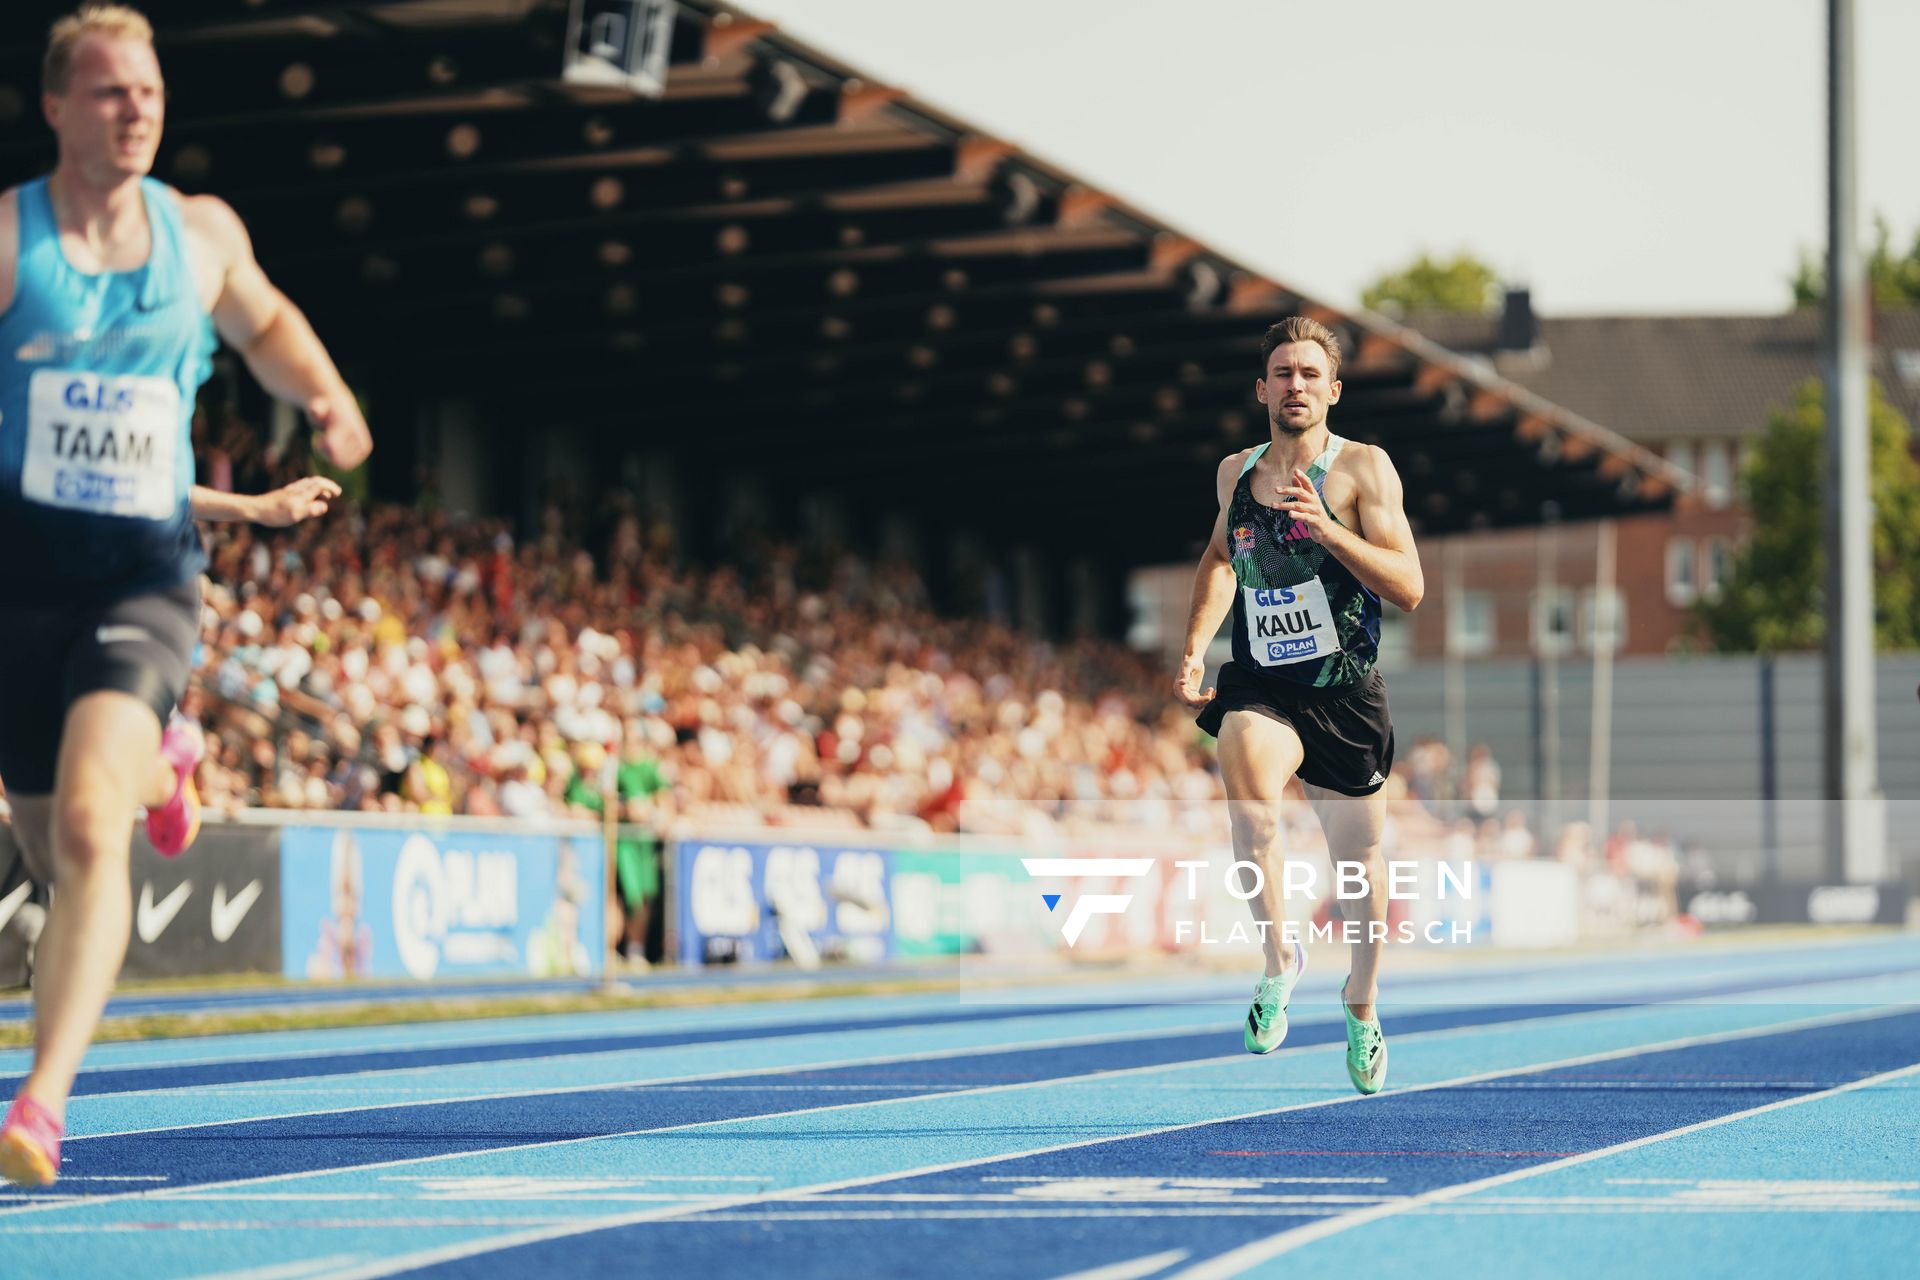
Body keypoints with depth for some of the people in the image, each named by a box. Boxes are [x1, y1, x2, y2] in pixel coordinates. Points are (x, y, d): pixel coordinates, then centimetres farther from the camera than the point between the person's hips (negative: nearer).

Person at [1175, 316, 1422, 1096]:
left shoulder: (1362, 469, -5)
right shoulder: (1234, 474, 7)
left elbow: (1409, 587, -13)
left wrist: (1329, 530, -25)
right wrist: (1196, 644, 16)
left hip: (1344, 691, -1)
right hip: (1259, 685, 1)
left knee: (1359, 863, 10)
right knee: (1250, 798, -31)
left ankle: (1362, 1001, 37)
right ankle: (1279, 959, -14)